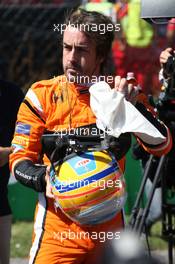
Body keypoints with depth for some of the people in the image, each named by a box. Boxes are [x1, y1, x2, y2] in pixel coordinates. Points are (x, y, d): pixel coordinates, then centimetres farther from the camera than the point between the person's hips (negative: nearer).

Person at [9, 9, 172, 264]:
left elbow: (161, 145, -5)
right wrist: (43, 178, -19)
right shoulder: (42, 95, 0)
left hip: (110, 228, 2)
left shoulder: (121, 95, 4)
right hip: (57, 228, -2)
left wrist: (135, 106, -19)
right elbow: (19, 160, 1)